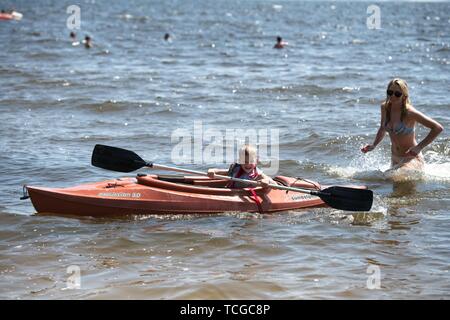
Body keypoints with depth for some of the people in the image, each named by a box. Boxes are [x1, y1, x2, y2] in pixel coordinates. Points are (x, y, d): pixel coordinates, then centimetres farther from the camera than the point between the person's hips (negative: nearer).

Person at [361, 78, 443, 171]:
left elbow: (438, 128, -20)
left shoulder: (409, 112, -21)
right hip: (395, 160, 7)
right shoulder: (385, 107, -2)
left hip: (411, 158, -7)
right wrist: (373, 145, 3)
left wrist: (419, 147, -22)